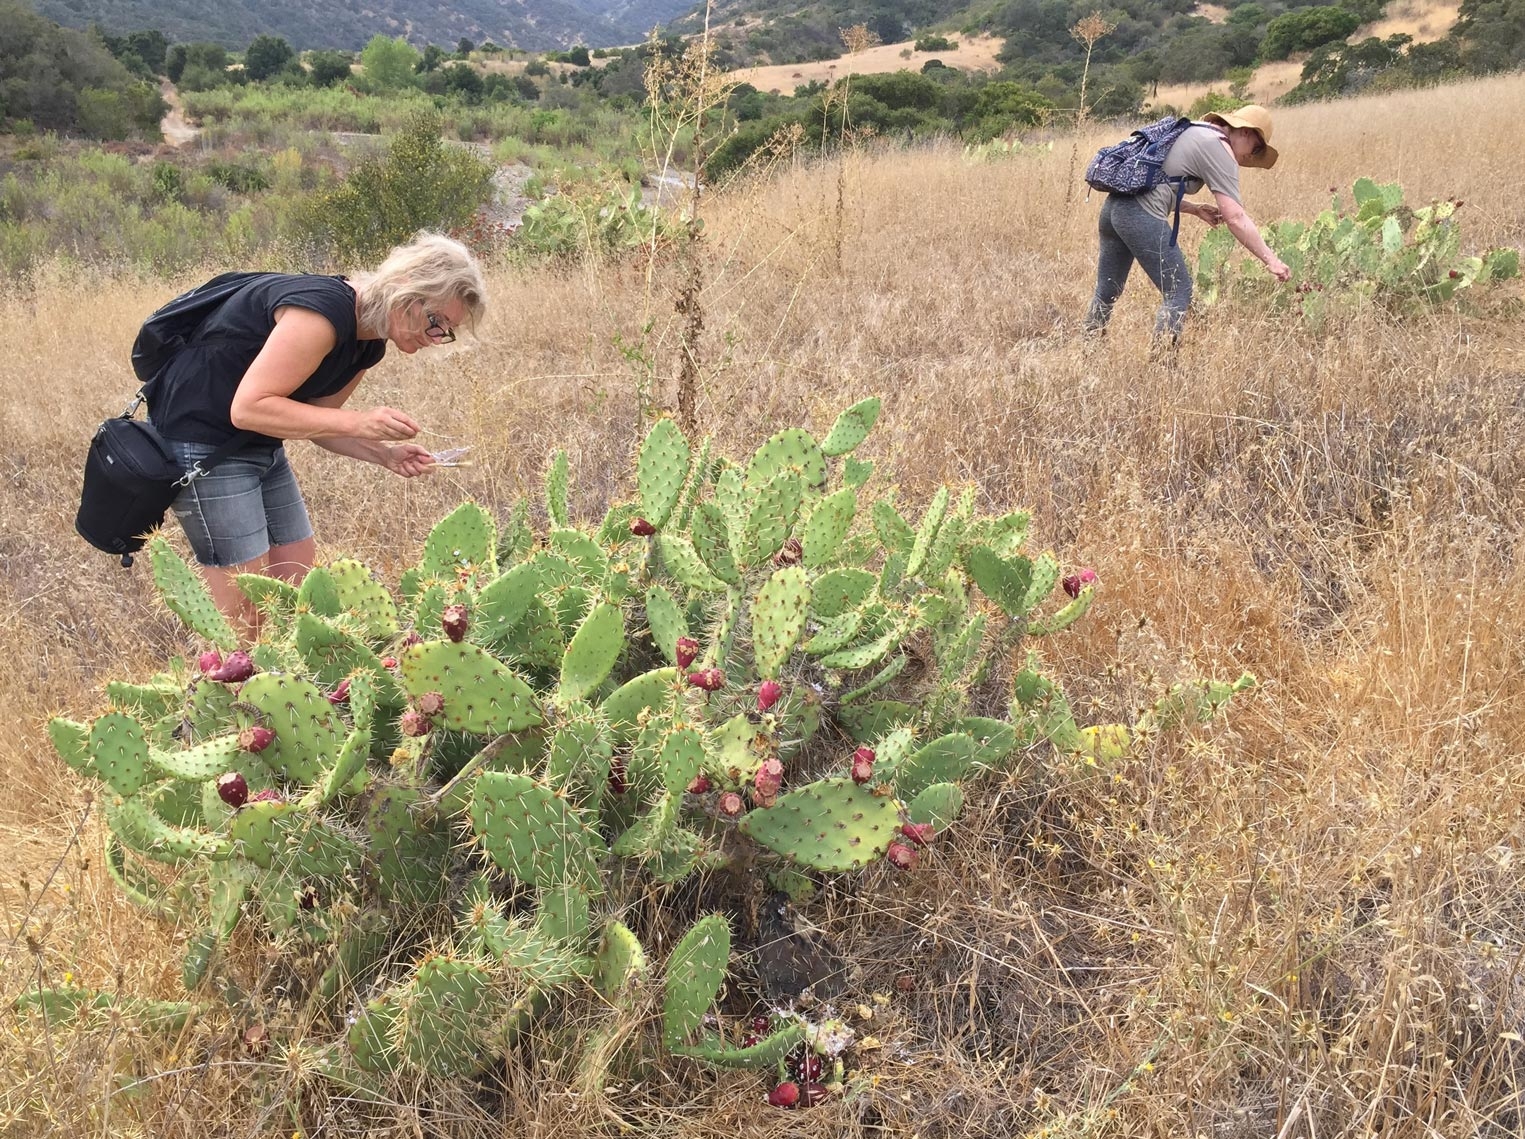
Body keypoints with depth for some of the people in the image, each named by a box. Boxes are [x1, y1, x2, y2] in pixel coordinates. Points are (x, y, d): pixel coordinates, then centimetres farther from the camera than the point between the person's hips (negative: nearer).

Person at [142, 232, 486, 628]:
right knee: (245, 614, -9)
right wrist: (359, 422, -30)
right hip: (200, 441, -9)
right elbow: (248, 408, -28)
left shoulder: (369, 343, 2)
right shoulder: (322, 311, -26)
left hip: (261, 447, 9)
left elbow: (311, 417, 8)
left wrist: (384, 454, -7)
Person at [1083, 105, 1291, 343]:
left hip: (1114, 205, 9)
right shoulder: (1219, 149, -3)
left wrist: (1194, 209, 22)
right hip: (1142, 215, -9)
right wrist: (1271, 260, -8)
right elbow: (1235, 218, -10)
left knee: (1106, 292, 16)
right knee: (1179, 293, -2)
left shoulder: (1190, 131, 24)